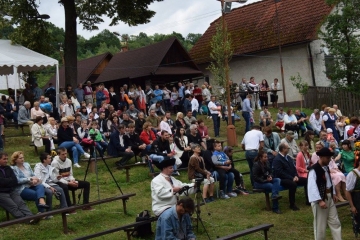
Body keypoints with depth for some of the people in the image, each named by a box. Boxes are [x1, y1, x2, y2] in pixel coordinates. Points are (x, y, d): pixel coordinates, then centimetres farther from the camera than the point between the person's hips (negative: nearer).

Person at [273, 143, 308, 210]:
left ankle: (308, 200, 5)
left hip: (292, 178, 9)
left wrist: (296, 176, -3)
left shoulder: (288, 158, 15)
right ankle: (292, 204, -23)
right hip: (282, 179, -9)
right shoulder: (277, 160, -13)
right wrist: (292, 178, -21)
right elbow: (280, 173, -20)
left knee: (306, 180, -5)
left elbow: (294, 168, 18)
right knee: (293, 184, -36)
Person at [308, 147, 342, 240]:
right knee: (320, 225, 3)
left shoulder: (326, 168, 7)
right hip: (320, 199, -8)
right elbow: (312, 187, -26)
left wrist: (333, 194, 15)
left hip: (329, 197, 8)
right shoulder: (314, 170, -21)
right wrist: (320, 200, -28)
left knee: (335, 222, 13)